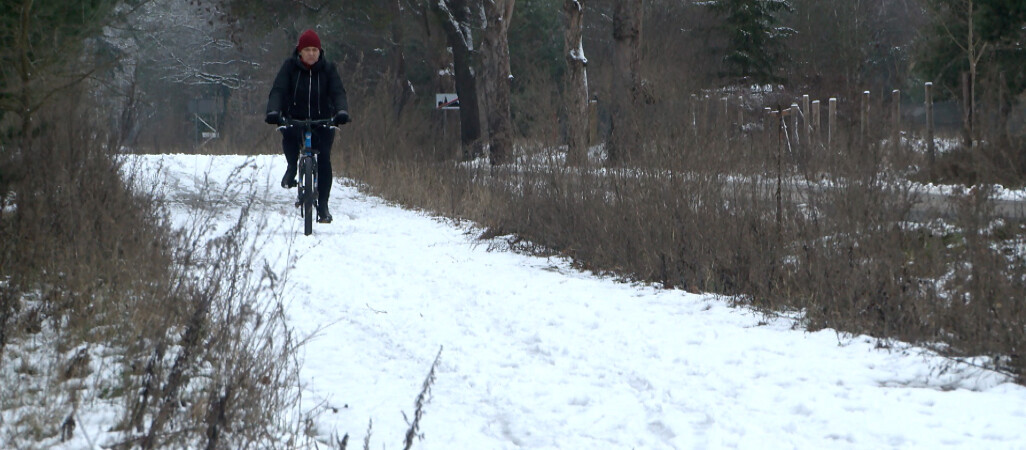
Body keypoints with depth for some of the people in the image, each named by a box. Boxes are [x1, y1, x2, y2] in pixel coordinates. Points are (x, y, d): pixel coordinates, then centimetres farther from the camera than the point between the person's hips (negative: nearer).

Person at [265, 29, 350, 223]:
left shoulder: (328, 68, -3)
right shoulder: (290, 66, -5)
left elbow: (338, 92, -12)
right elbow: (278, 90, -14)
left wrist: (342, 111, -33)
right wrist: (273, 111, -33)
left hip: (322, 121, 0)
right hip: (295, 118, 0)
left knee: (324, 157, -17)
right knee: (289, 135, -32)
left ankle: (323, 205, -9)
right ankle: (292, 167, 1)